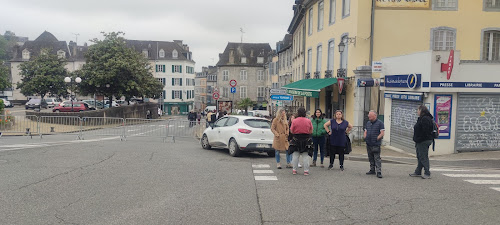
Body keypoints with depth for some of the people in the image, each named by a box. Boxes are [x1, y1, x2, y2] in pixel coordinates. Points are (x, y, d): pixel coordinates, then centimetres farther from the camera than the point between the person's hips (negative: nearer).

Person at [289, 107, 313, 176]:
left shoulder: (294, 121, -9)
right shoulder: (308, 121, -5)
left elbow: (292, 131, -2)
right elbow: (311, 131, 3)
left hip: (296, 140, 0)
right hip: (306, 140, 0)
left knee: (295, 155, 10)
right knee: (306, 156, 6)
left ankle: (294, 170, 15)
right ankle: (306, 171, 6)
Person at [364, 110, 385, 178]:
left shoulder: (380, 123, -5)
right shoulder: (368, 123, 16)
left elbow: (382, 133, -9)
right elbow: (365, 131, 21)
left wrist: (376, 139, -15)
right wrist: (365, 137, 5)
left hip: (376, 145, -7)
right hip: (368, 144, 7)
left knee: (377, 158, -8)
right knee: (371, 158, 13)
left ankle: (378, 172, -8)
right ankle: (372, 170, 22)